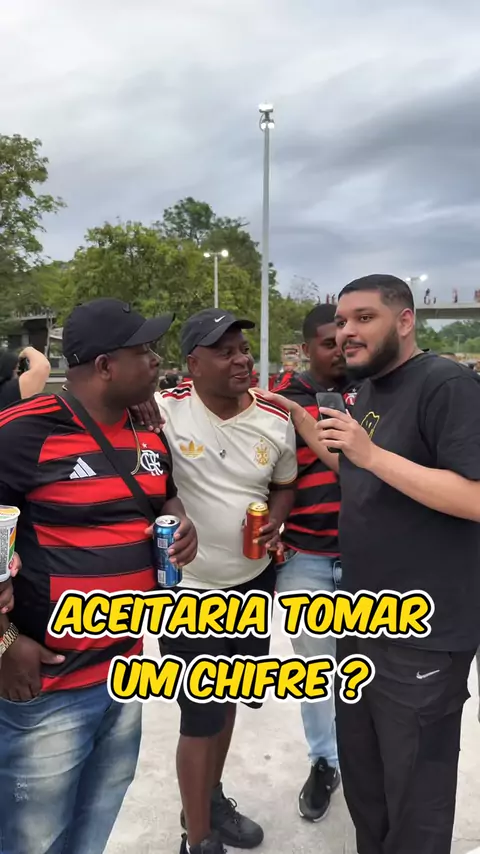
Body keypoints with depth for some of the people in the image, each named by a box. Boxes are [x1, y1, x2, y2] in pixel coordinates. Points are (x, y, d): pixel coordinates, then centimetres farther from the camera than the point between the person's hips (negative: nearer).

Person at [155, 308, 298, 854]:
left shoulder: (277, 421, -4)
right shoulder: (163, 411, -18)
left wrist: (275, 521, -9)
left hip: (255, 581, 5)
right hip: (189, 589, -5)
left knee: (228, 698, 24)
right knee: (202, 717, 5)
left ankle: (212, 799, 50)